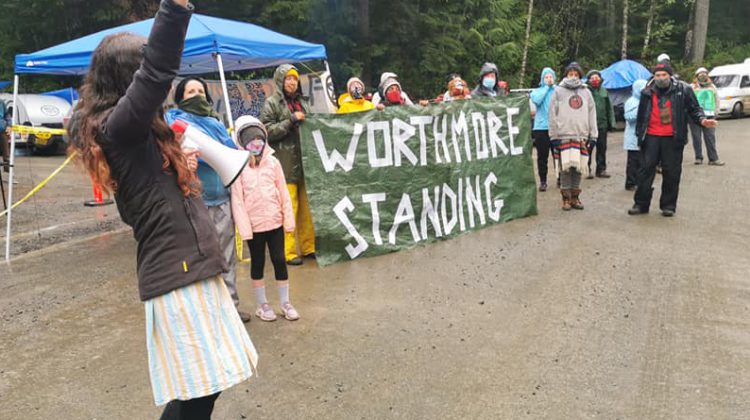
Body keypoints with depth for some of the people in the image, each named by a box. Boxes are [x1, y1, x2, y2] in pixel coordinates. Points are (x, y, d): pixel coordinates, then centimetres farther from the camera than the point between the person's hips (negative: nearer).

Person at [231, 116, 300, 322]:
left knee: (280, 260, 9)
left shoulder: (272, 162, 1)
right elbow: (237, 200, -9)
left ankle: (285, 302, 22)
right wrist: (244, 228, -13)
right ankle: (262, 304, 24)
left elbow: (283, 193, 4)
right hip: (254, 225, -2)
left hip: (275, 221, 2)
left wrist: (288, 219, 1)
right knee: (257, 262, 11)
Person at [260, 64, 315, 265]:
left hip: (305, 162, 6)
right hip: (285, 165, -6)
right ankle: (289, 252, 2)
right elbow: (267, 131, -10)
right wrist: (291, 120, -13)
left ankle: (308, 247, 20)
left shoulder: (302, 102, 17)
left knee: (307, 208, 10)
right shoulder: (271, 103, -1)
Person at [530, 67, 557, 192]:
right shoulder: (537, 91, 10)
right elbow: (536, 100, -13)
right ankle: (542, 181, 11)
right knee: (542, 156, 3)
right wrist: (547, 87, -6)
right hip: (541, 127, 0)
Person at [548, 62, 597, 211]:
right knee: (565, 168, -5)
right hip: (564, 136, -3)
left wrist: (593, 135, 7)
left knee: (579, 168, 4)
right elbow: (552, 115, 2)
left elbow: (592, 114, 13)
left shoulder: (586, 92, 14)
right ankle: (566, 198, 4)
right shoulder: (558, 91, 5)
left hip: (581, 136, 3)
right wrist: (554, 135, -4)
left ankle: (575, 197, 14)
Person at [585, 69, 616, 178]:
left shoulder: (604, 91, 13)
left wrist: (611, 122, 14)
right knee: (588, 148, -3)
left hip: (602, 125, 5)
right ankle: (586, 169, 6)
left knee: (602, 148, 9)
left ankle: (601, 169, 17)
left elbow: (609, 108, 18)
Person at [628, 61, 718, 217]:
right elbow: (641, 115, 14)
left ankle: (668, 205, 14)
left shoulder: (683, 90, 0)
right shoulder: (647, 93, 7)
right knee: (647, 169, 3)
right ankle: (641, 204, 10)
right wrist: (639, 134, 13)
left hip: (672, 138, -2)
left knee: (671, 172, 4)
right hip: (651, 137, 2)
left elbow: (694, 109, 6)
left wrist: (702, 120, -13)